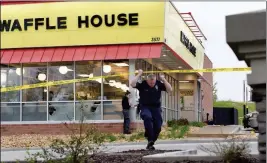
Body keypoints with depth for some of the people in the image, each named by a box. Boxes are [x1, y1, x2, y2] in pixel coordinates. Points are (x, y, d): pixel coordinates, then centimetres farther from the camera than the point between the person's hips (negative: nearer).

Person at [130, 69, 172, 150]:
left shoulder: (159, 84, -2)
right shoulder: (142, 84, -8)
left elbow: (170, 89, -11)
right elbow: (132, 84, -25)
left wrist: (163, 79, -16)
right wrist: (139, 75, -18)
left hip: (156, 107, 3)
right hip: (145, 107, -3)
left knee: (158, 127, -6)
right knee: (147, 117, -36)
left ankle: (150, 143, 14)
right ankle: (150, 139, -31)